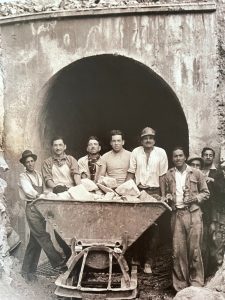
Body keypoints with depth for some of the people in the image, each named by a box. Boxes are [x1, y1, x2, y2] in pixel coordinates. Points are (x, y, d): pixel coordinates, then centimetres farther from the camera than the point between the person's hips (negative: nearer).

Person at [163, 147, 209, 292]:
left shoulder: (196, 173, 5)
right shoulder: (169, 175, 12)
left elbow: (206, 193, 9)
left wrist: (195, 198, -9)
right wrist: (168, 197, 2)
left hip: (193, 214, -2)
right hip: (177, 214, 2)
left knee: (194, 249, -2)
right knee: (178, 250, 1)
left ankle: (196, 283, 11)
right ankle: (180, 284, 12)